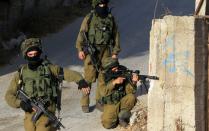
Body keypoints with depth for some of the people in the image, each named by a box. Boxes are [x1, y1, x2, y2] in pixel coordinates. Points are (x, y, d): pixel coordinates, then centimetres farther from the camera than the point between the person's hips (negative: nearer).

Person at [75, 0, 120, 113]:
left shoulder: (110, 19, 9)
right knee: (89, 77, -6)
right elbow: (82, 33, -4)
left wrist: (115, 52, 8)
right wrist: (80, 49, -12)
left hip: (105, 51, 3)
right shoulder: (89, 18, 0)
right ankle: (85, 102, 1)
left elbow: (115, 35, 11)